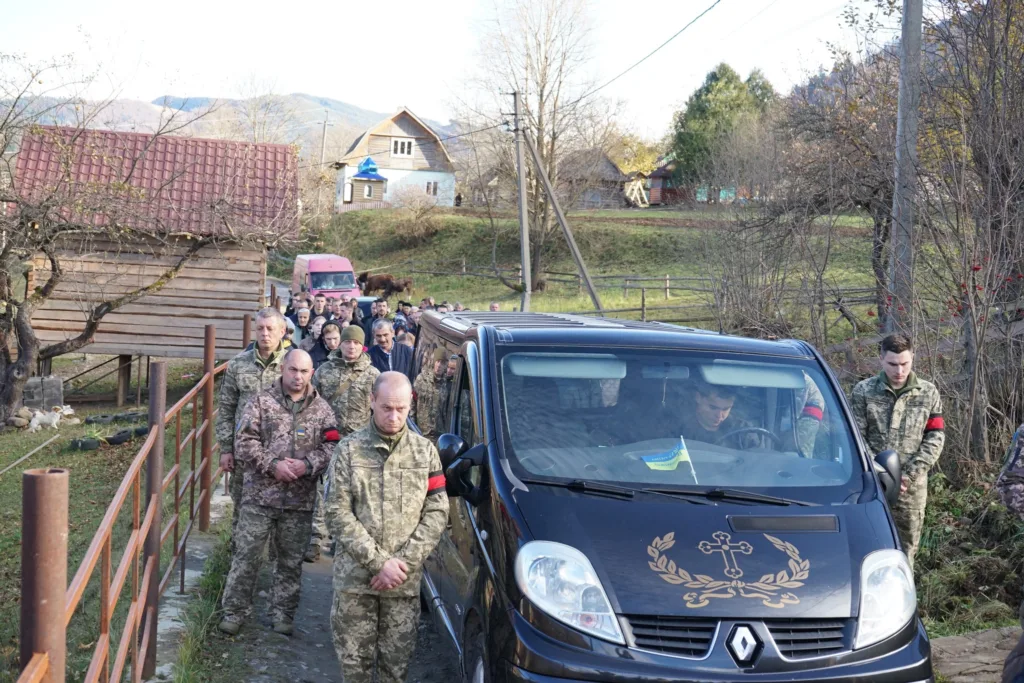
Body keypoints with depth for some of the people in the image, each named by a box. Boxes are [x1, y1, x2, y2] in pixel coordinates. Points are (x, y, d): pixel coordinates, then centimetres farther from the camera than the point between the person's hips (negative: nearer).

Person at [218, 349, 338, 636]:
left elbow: (331, 446, 2)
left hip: (300, 499, 2)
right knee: (246, 555, 2)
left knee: (291, 560, 11)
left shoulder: (321, 409, 6)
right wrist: (272, 465, -17)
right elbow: (244, 441, -6)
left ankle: (283, 613, 23)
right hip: (260, 495, -2)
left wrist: (307, 465, -15)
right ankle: (234, 610, 14)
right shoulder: (261, 402, -1)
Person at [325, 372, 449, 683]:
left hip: (405, 582, 1)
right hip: (354, 577, -1)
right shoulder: (349, 449, 1)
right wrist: (378, 562, -13)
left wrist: (403, 562, -10)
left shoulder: (425, 451, 6)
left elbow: (436, 514, 2)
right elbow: (338, 514, -5)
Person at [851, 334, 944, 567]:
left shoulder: (928, 393, 5)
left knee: (906, 549, 8)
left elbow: (935, 437, 2)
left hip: (912, 487, 2)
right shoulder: (863, 392, -1)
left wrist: (909, 475, -8)